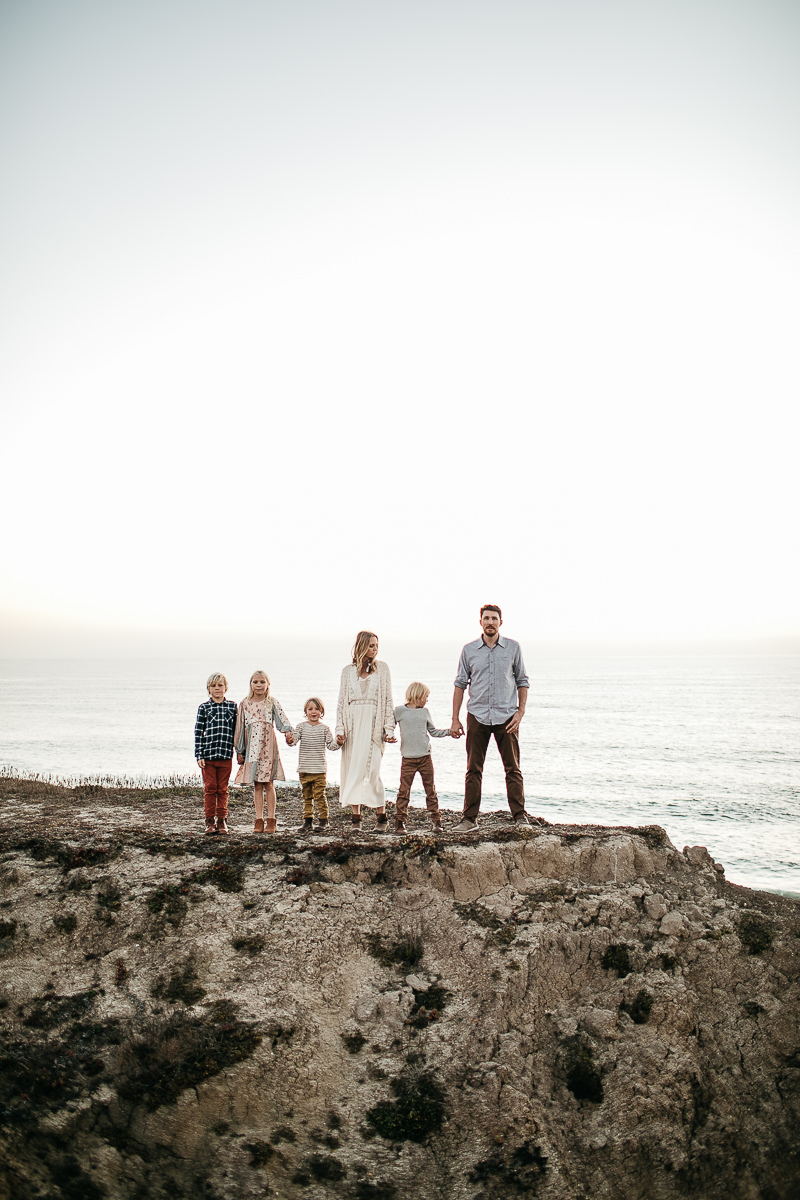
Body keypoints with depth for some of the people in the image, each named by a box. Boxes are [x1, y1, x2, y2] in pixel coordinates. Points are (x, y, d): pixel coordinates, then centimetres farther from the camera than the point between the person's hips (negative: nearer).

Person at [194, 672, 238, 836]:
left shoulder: (232, 706, 7)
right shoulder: (204, 707, 3)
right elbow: (198, 732, 1)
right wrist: (199, 755, -4)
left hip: (226, 755, 1)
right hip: (208, 755, -1)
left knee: (223, 789, 6)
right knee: (209, 788, 3)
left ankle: (222, 820, 15)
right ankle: (210, 821, 12)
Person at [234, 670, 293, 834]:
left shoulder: (272, 702, 4)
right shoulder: (245, 704, 7)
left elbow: (281, 717, -10)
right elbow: (240, 727, 10)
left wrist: (287, 730, -31)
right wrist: (239, 750, 8)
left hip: (268, 747, -1)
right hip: (252, 747, 2)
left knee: (269, 784, 0)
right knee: (257, 785, 4)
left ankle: (270, 820, 5)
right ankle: (259, 820, 8)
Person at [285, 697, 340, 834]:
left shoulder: (324, 728, 2)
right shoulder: (301, 726, 4)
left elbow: (331, 745, 0)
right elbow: (294, 739, -8)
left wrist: (337, 743, -21)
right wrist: (290, 740, -30)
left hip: (319, 769, -2)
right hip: (304, 769, 2)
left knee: (319, 795, -4)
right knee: (306, 796, 10)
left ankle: (323, 820, 6)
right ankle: (308, 820, 19)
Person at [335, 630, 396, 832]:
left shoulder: (382, 668, 7)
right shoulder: (348, 670, 10)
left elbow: (388, 701, 6)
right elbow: (341, 701, 11)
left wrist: (389, 729, -2)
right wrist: (340, 729, 1)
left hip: (373, 723, -2)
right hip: (352, 723, 2)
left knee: (371, 769, -11)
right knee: (352, 768, 1)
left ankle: (382, 817, -2)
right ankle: (356, 816, 9)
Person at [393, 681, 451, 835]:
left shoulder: (425, 712, 12)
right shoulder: (400, 711, 1)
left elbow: (433, 731, 19)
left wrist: (449, 732, 10)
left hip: (425, 757, 3)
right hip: (408, 759, -3)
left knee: (431, 790, 6)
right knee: (404, 790, -4)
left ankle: (436, 821, 12)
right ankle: (399, 821, 3)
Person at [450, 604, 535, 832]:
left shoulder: (513, 648, 4)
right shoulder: (469, 650, 5)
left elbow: (522, 681, 9)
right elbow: (460, 684, 8)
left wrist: (520, 712, -2)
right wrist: (455, 719, 4)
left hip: (506, 717, -1)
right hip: (477, 717, 1)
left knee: (513, 769, 0)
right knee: (473, 770, 3)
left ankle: (519, 816, 7)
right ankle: (469, 818, 9)